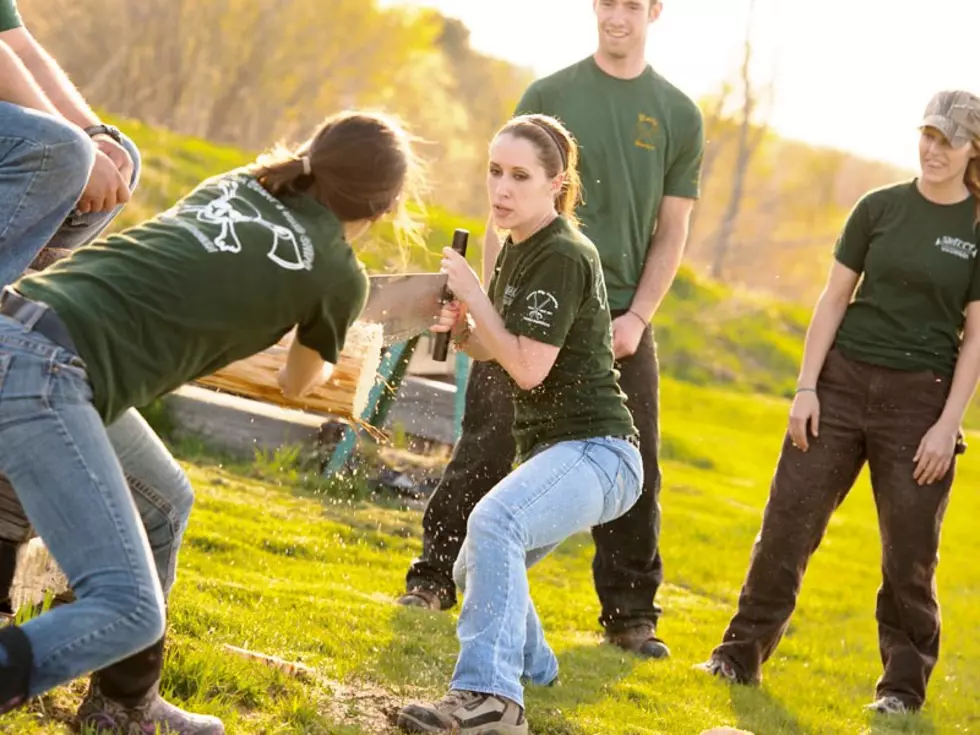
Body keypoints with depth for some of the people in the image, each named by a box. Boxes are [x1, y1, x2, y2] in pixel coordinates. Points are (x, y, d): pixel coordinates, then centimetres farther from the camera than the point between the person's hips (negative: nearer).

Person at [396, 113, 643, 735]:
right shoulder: (519, 249, 11)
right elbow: (499, 348, 21)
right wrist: (462, 330, 0)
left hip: (594, 450, -10)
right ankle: (533, 667, 52)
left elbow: (528, 368, -21)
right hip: (552, 449, 10)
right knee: (479, 572, 26)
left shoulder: (563, 257, -17)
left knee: (494, 522, -37)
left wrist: (473, 295, -15)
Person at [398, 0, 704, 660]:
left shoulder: (679, 116, 6)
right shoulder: (549, 96, 3)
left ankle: (630, 614, 12)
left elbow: (671, 233, 6)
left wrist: (637, 316, -4)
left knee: (633, 471, 2)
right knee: (485, 451, -1)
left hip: (620, 318, 1)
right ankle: (435, 578, 10)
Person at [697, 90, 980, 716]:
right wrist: (806, 387, 0)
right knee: (789, 522, 0)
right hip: (844, 380, 2)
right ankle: (743, 653, 11)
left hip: (920, 396, -2)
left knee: (910, 551, 2)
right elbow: (835, 300, 6)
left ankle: (905, 682, 16)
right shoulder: (879, 208, 4)